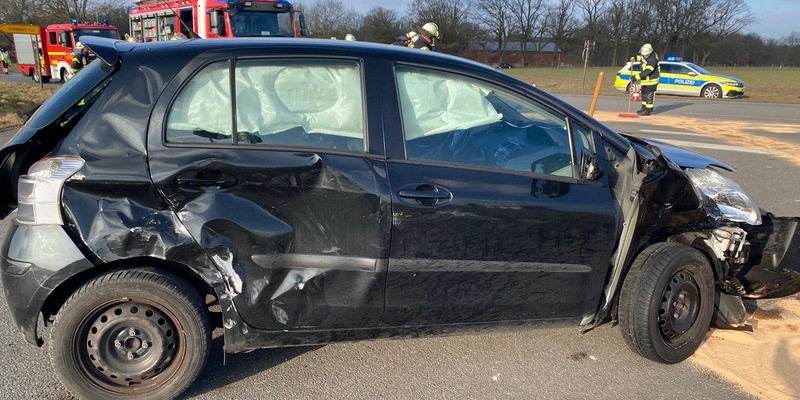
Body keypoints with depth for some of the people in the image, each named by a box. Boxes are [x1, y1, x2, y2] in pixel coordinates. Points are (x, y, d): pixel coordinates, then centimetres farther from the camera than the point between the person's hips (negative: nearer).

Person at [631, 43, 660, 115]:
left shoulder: (653, 59, -31)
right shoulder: (643, 54, -6)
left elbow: (647, 71, -34)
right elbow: (639, 56, 21)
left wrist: (637, 76, -36)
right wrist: (634, 58, 1)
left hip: (652, 79, -9)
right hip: (645, 78, 9)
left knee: (649, 94, -9)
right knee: (644, 92, 16)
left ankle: (648, 110, -5)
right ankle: (644, 107, 27)